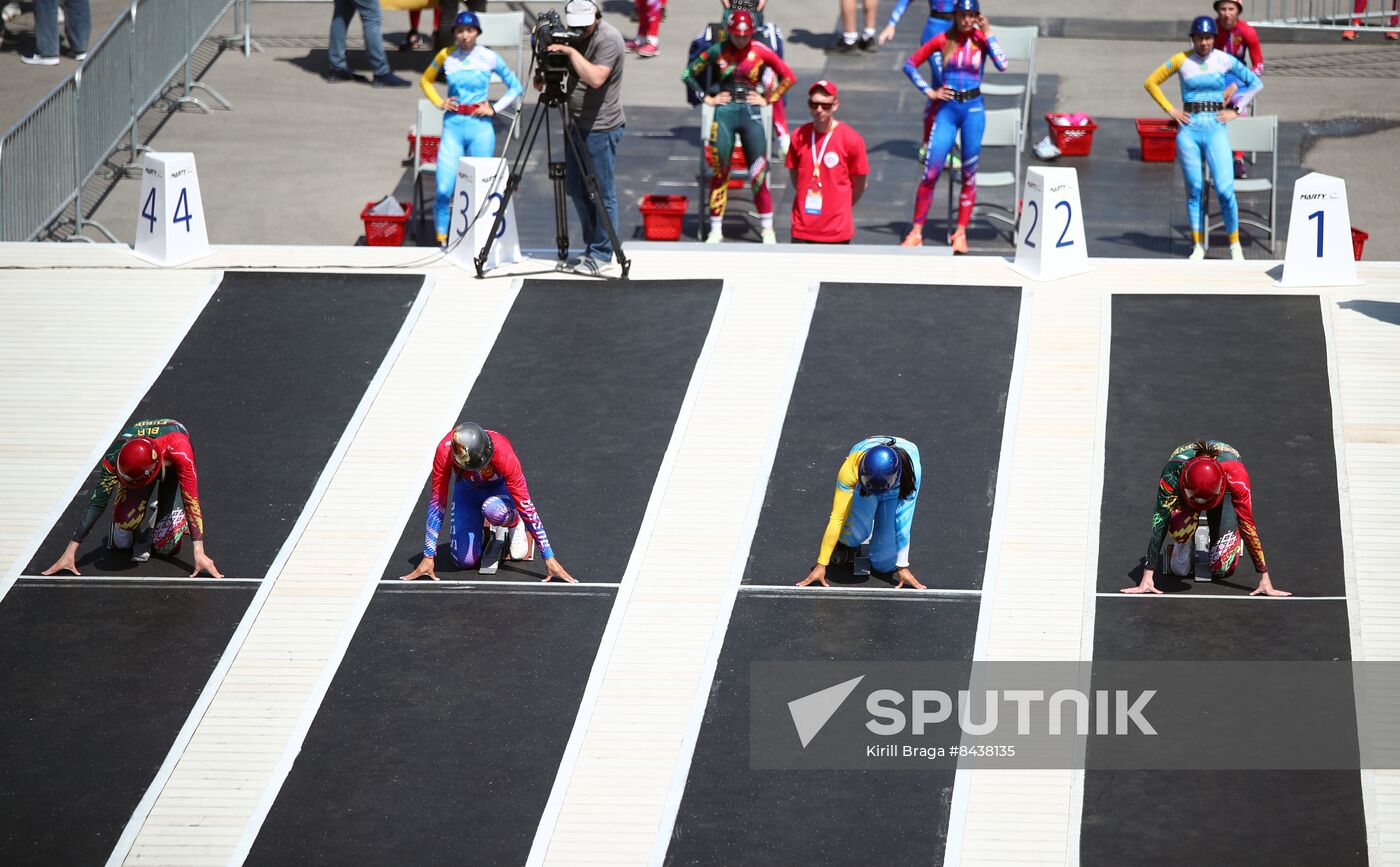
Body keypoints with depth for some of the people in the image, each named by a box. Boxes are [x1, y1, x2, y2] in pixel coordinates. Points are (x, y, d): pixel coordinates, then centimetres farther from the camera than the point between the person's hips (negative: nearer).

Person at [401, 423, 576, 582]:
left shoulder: (503, 452, -39)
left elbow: (526, 505, -33)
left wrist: (549, 558, -30)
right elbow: (437, 504, -26)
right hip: (467, 489, 2)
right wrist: (428, 558, -22)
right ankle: (482, 526, 21)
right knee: (466, 561, -13)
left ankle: (516, 524, -2)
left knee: (494, 509, -39)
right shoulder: (445, 451, -35)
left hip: (500, 486, -2)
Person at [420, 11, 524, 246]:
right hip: (453, 127, 1)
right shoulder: (446, 56, 3)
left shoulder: (489, 58, -1)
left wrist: (495, 108, -2)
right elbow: (426, 80, 21)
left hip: (481, 128, -1)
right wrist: (439, 102, 6)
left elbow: (516, 87, 9)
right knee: (444, 190, -9)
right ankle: (441, 242, 1)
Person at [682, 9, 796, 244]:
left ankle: (767, 228, 8)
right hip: (724, 113, 1)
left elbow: (788, 77, 7)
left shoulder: (761, 52, 0)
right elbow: (688, 74, 10)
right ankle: (716, 229, 10)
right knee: (719, 172, 3)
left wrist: (768, 98, 1)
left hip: (751, 114, -1)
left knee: (758, 172, -2)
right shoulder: (717, 51, 2)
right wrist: (706, 98, 2)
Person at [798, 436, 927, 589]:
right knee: (857, 530, -32)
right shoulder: (850, 469, -40)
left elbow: (903, 521, -33)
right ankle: (845, 542, 6)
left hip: (897, 489, 0)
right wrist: (821, 565, -33)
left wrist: (902, 567, -27)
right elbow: (837, 518, -35)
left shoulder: (911, 470, -41)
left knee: (885, 564, -10)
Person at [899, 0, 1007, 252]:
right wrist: (929, 91, -1)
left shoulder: (981, 39, 1)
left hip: (973, 109, 0)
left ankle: (961, 233, 12)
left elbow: (1002, 65, -16)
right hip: (947, 108, 0)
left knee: (969, 174, 4)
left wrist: (988, 33, -12)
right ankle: (916, 232, 2)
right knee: (930, 172, -4)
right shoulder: (942, 40, 1)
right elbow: (910, 64, 7)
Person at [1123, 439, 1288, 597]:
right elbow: (1159, 526, -38)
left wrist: (1265, 580, -32)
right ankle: (1184, 546, 2)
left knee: (1222, 569, -13)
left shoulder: (1235, 475, -43)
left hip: (1226, 492, 0)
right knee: (1180, 529, -34)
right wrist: (1146, 579, -39)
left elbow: (1248, 525, -35)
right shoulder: (1172, 475, -42)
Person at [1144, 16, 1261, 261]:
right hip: (1189, 129, 1)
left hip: (1216, 129, -1)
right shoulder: (1181, 60, 1)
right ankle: (1198, 246, 13)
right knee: (1194, 190, 4)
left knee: (1225, 189, -10)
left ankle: (1235, 244, 4)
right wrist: (1170, 110, 4)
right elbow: (1151, 82, 11)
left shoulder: (1224, 60, 1)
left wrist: (1235, 110, 4)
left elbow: (1255, 83, 11)